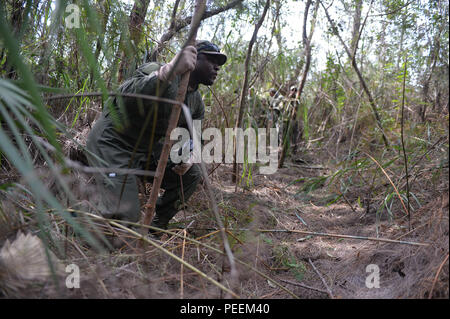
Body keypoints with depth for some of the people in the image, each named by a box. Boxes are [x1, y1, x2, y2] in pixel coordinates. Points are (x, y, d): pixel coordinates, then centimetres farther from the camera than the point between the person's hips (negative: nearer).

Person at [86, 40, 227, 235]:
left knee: (190, 174, 3)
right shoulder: (156, 71, -23)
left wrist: (187, 159, -7)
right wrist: (169, 72, -57)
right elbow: (125, 97, -43)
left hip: (146, 148, 8)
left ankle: (157, 226, 17)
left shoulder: (197, 103, 4)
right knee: (125, 215, -17)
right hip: (112, 144, -8)